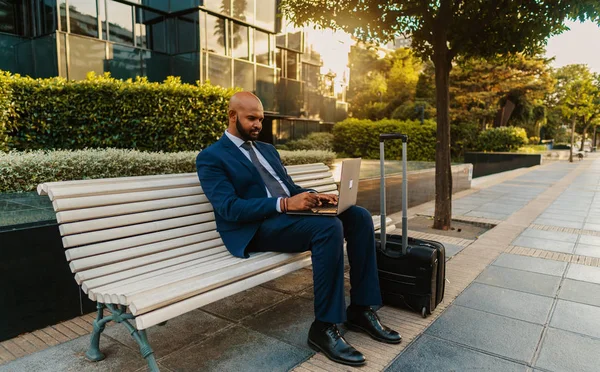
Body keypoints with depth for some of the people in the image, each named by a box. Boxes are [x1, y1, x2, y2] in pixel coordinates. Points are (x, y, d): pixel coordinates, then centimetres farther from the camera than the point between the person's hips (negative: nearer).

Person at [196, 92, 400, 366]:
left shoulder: (267, 149, 23)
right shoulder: (211, 157, -1)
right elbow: (229, 208, -15)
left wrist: (315, 196, -2)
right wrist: (284, 204, -24)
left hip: (290, 213, 8)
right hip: (258, 228, -8)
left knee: (359, 216, -10)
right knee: (330, 226, -32)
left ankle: (360, 310, -3)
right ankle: (324, 327, -19)